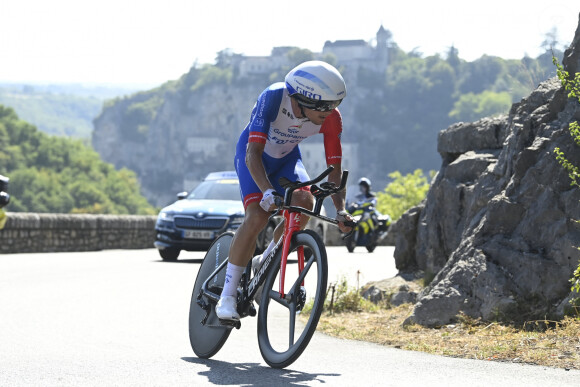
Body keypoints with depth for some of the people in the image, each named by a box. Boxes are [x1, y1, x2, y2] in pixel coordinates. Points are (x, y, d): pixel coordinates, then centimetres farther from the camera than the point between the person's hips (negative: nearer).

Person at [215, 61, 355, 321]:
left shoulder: (331, 119, -25)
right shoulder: (273, 98, -37)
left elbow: (334, 170, -20)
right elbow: (253, 154, -41)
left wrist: (340, 211, -34)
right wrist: (268, 192, -56)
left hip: (286, 157, 4)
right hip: (254, 154, -4)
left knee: (304, 202, -25)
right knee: (258, 216, -24)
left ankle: (264, 263, 0)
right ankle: (227, 296, -15)